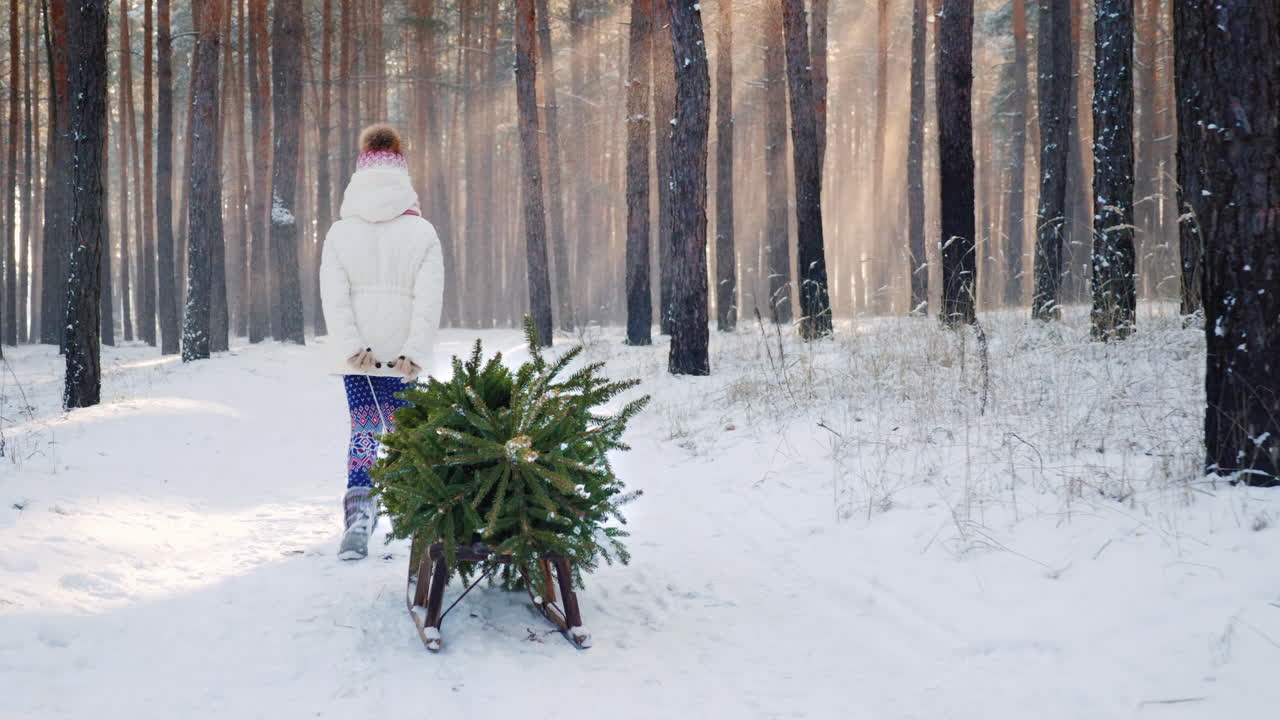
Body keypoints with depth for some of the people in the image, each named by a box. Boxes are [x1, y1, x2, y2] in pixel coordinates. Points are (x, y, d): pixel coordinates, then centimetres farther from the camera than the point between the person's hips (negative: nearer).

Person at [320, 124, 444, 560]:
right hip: (402, 350, 0)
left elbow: (333, 298, -8)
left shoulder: (340, 233, 0)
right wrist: (413, 352, -11)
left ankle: (358, 512, -15)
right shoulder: (422, 232, -3)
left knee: (364, 428, 2)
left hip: (356, 353, 1)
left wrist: (353, 347, -11)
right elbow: (429, 299, -10)